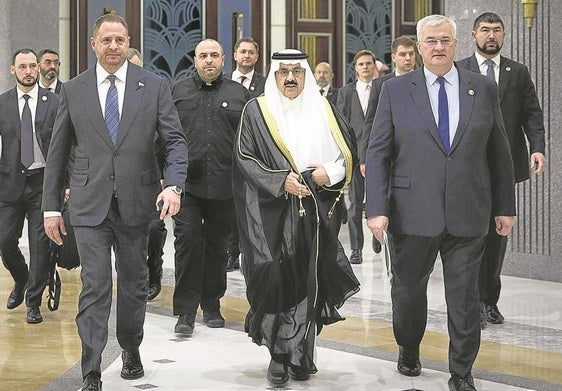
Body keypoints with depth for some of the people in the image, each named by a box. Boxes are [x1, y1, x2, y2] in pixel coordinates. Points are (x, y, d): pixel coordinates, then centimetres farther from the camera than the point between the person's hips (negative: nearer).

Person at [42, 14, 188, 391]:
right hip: (90, 204, -1)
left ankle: (131, 351, 35)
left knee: (134, 283, 13)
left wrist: (173, 185, -17)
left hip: (136, 202, 1)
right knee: (95, 287, -7)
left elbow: (176, 141, 0)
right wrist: (51, 207, 6)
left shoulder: (155, 86, 2)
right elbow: (57, 153, 8)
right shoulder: (74, 90, 5)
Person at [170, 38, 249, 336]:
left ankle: (212, 306, 23)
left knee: (217, 245, 10)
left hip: (224, 185, 1)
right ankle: (185, 312, -5)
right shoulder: (177, 91, 9)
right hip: (186, 183, -1)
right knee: (188, 241, -10)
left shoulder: (239, 94, 10)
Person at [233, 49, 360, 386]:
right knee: (276, 281, -7)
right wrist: (280, 181, -14)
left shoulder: (324, 110, 11)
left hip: (316, 213, 2)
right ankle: (279, 356, 4)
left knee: (311, 281, 2)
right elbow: (244, 158, -3)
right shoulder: (257, 111, 4)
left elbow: (349, 152, 11)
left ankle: (302, 355, 12)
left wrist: (331, 172, -9)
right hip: (273, 213, -2)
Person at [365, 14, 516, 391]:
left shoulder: (484, 88, 5)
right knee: (408, 289, 14)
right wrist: (377, 209, -9)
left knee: (464, 296, 3)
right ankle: (409, 352, 39)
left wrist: (505, 206, 8)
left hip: (468, 215, 0)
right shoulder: (396, 90, 1)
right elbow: (378, 153, -1)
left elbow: (499, 151, 9)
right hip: (413, 214, 0)